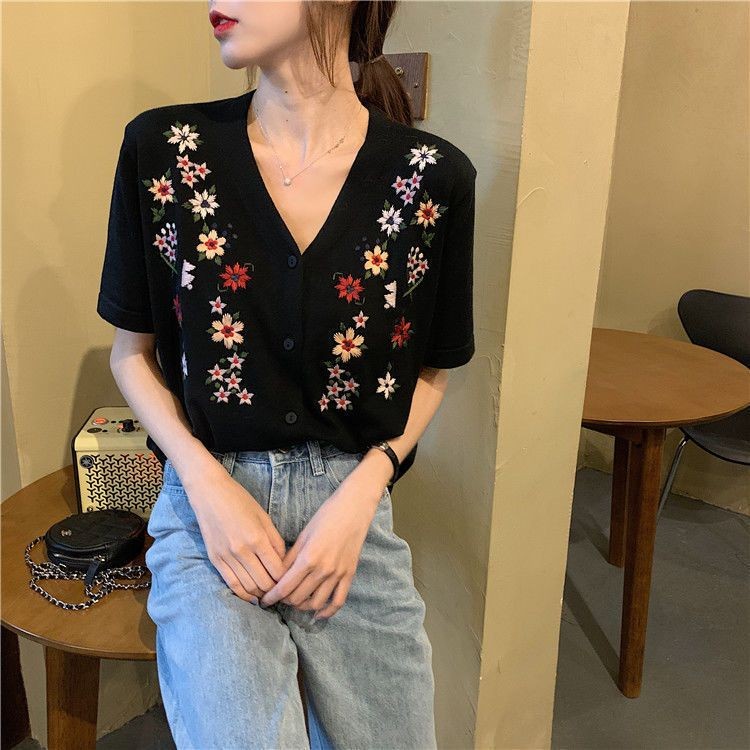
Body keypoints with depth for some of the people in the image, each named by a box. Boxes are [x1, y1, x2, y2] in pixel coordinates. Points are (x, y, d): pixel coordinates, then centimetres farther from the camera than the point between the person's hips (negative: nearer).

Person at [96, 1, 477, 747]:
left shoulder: (432, 176, -6)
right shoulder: (162, 148, -5)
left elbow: (431, 371, 4)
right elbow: (132, 350, 4)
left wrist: (357, 501, -9)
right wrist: (207, 484, -10)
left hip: (351, 505, 1)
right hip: (210, 501, 0)